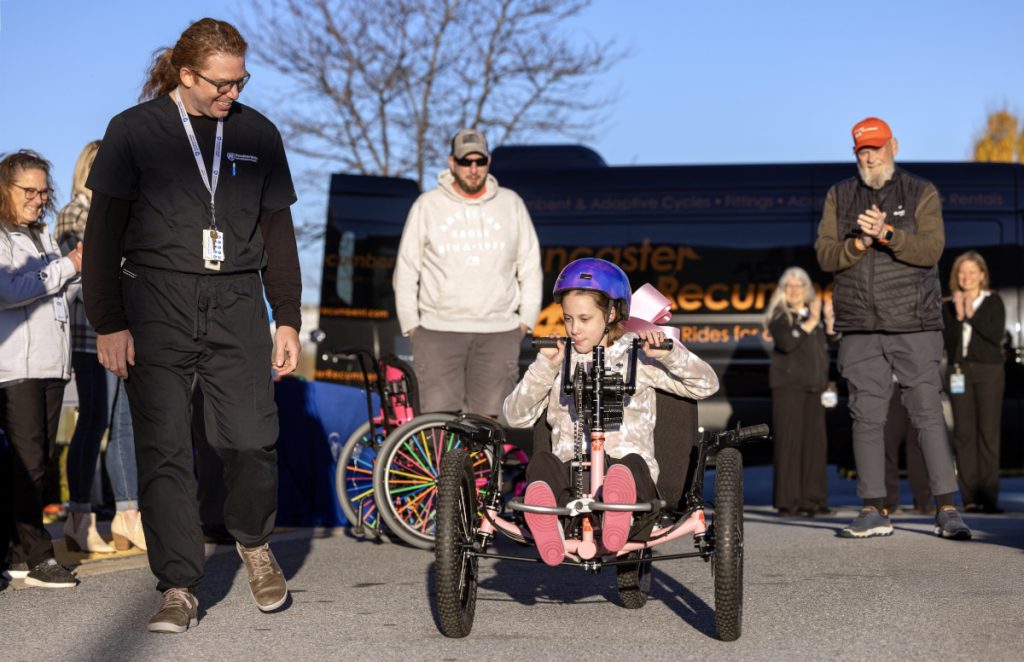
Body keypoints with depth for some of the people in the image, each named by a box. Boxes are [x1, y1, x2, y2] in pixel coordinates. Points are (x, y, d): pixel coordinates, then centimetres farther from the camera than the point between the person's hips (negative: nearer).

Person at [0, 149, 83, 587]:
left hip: (51, 362, 7)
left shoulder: (41, 236, 20)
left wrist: (80, 270, 4)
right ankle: (37, 558, -5)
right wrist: (66, 267, -10)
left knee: (39, 460, 7)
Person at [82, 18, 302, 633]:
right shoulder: (134, 131, 1)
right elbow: (104, 234, 1)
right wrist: (108, 323, -4)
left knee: (253, 439, -9)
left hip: (236, 305, 2)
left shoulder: (258, 134, 10)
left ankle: (255, 542, 20)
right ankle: (180, 588, 4)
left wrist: (288, 319, 11)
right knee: (164, 450, -4)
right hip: (157, 308, -2)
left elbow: (278, 232, 16)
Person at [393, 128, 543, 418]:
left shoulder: (511, 204, 11)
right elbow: (406, 271, 10)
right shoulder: (427, 206, 8)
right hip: (438, 331, -1)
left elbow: (530, 266, 14)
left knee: (489, 418, -4)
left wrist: (526, 320, 6)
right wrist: (410, 324, 3)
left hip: (498, 331, 1)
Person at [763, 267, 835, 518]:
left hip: (814, 385, 5)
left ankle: (812, 499, 5)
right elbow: (786, 342, -16)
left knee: (815, 441, 1)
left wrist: (829, 319, 1)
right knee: (789, 441, -9)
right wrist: (811, 322, -15)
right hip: (788, 384, -5)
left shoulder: (815, 312, 18)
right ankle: (787, 502, -8)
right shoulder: (779, 315, 2)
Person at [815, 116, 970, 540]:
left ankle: (946, 511, -3)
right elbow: (825, 255, 3)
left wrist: (887, 235, -24)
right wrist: (860, 243, -15)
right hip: (860, 329, 3)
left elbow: (930, 250, -9)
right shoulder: (839, 197, 13)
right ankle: (874, 512, 7)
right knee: (866, 419, 1)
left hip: (915, 327, -2)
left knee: (928, 415, -6)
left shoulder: (922, 194, 6)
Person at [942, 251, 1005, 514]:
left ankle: (989, 496, -8)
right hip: (959, 371, 2)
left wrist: (971, 315, -10)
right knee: (964, 433, -2)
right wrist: (958, 317, -10)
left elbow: (997, 335, -7)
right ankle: (970, 497, -2)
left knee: (989, 432, -7)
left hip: (989, 371, -2)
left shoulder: (993, 302, 6)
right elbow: (947, 341, 2)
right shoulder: (949, 307, 11)